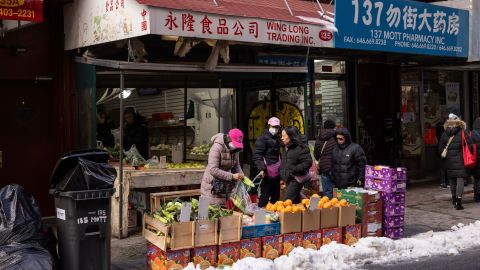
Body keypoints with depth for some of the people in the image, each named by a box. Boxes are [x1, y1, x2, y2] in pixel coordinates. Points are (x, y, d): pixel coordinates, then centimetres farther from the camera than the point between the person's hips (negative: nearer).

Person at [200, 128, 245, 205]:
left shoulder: (235, 149, 1)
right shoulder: (217, 148, -20)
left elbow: (236, 165, 11)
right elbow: (213, 170, -26)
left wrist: (241, 175, -11)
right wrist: (232, 176, -29)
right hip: (212, 184, -6)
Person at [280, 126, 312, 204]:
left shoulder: (301, 148, -14)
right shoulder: (287, 148, 13)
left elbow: (308, 162, -19)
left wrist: (294, 170, -21)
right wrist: (282, 171, 12)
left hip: (296, 179, -9)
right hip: (289, 180, 9)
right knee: (296, 201, 19)